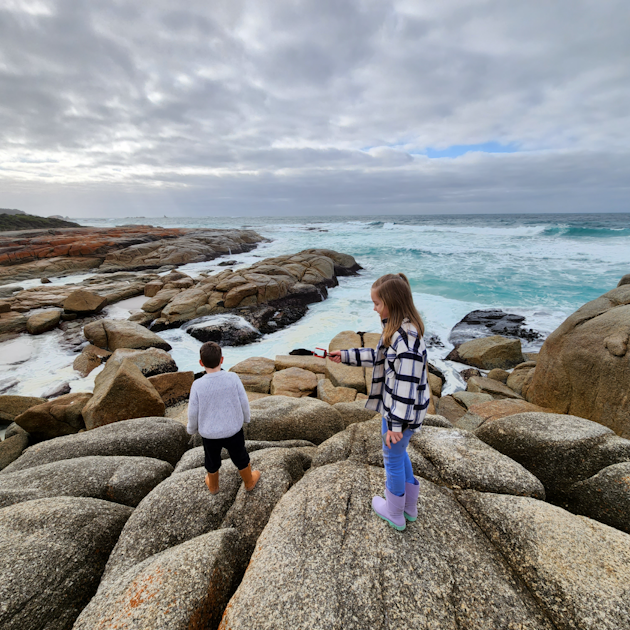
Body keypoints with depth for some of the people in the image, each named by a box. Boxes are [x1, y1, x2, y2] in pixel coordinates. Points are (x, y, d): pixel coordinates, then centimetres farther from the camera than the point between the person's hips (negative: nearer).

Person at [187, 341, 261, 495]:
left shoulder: (197, 385, -21)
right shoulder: (233, 378, -21)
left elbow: (193, 412, -9)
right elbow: (244, 402, -11)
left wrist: (191, 428, 11)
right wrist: (245, 417, 9)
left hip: (209, 433, 1)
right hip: (233, 430, 0)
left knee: (212, 460, 26)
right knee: (240, 457, 23)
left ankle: (213, 486, 49)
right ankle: (249, 482, 44)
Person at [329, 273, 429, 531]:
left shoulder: (405, 337, -30)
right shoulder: (399, 328, 1)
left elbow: (406, 384, -29)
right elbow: (380, 356, 13)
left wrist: (395, 424, -25)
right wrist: (345, 356, 13)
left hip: (404, 410, -9)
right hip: (395, 403, 10)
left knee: (393, 457, 14)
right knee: (399, 452, 27)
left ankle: (395, 514, 40)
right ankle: (409, 506, 48)